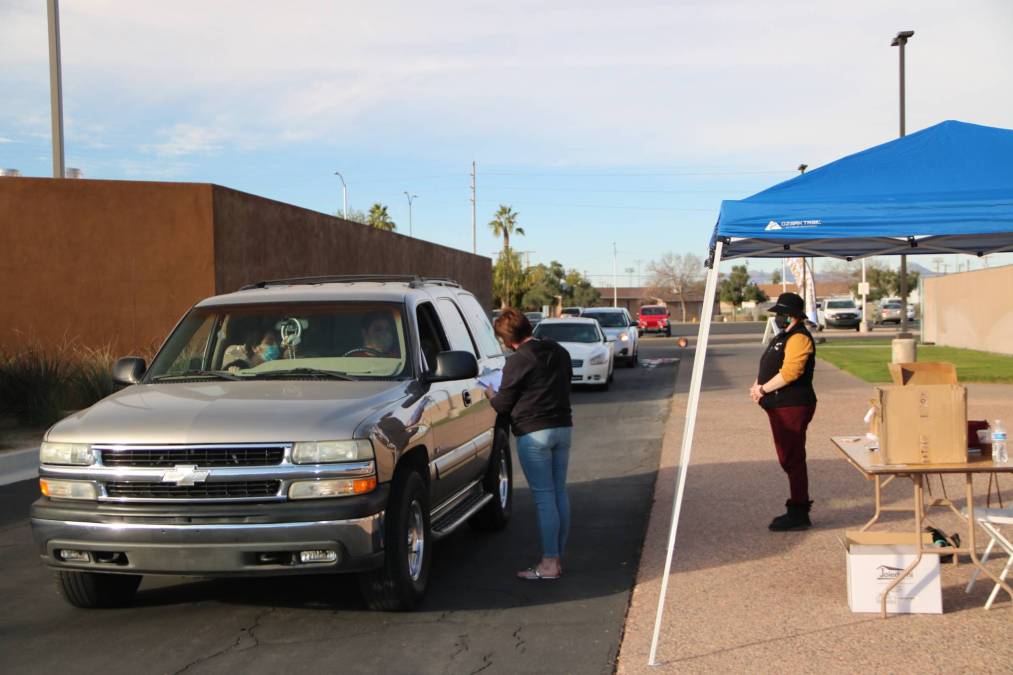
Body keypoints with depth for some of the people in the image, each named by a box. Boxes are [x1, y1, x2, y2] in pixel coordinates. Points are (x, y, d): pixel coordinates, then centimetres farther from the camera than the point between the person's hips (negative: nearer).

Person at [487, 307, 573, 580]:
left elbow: (503, 405, -6)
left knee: (544, 497, -4)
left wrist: (490, 394, 14)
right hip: (563, 427, 7)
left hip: (534, 434, -7)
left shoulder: (518, 362, -13)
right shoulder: (560, 352, 10)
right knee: (560, 493, 11)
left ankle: (549, 563, -1)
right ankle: (558, 557, 18)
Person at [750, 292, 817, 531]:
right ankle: (798, 509, 24)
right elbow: (768, 368, 24)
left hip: (793, 406, -11)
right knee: (787, 459, 15)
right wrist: (758, 386, 4)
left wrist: (764, 389, -16)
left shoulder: (799, 338, -14)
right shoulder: (782, 337, 20)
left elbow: (789, 372, -25)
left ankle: (798, 514, -5)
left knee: (793, 459, -8)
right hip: (780, 406, 11)